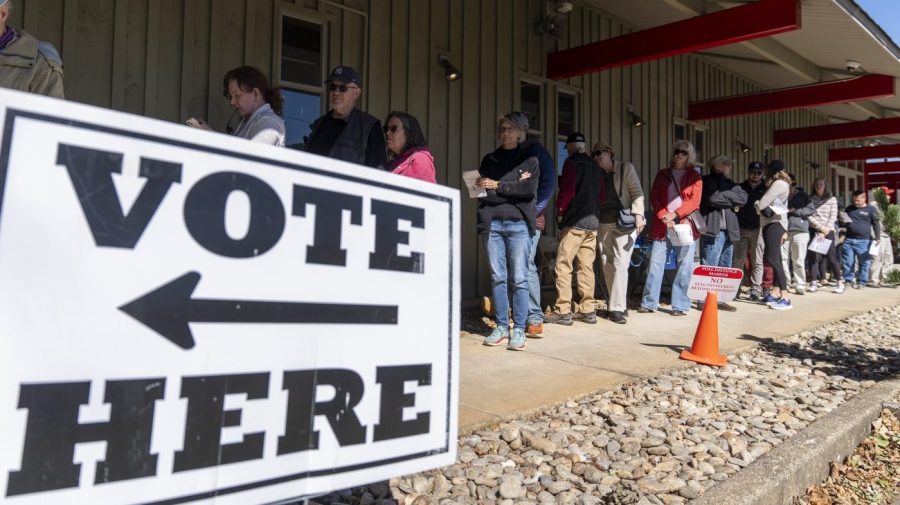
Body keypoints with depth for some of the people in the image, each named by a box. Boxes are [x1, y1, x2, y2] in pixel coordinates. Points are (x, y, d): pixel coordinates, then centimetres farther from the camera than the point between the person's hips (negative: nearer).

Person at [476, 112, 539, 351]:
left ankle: (519, 330, 0)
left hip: (518, 224, -2)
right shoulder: (489, 160, 18)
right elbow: (481, 190, 11)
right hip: (492, 224, 3)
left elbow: (529, 189, -5)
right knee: (497, 278, 3)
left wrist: (498, 186, -8)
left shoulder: (529, 159, 10)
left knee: (519, 279, -4)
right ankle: (501, 327, 9)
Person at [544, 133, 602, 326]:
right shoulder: (595, 167, 16)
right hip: (592, 222, 7)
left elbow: (567, 190, -10)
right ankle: (588, 310, 10)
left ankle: (563, 311, -7)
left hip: (574, 222, -7)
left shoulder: (571, 162, -3)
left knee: (563, 266, -4)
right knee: (587, 266, 9)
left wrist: (560, 212, 3)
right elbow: (601, 195, 17)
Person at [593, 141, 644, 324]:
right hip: (603, 225, 5)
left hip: (623, 224, -5)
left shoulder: (625, 168, 5)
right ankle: (614, 305, 13)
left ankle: (618, 309, -11)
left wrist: (638, 214, -16)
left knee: (620, 264, -11)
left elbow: (637, 192, -3)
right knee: (607, 266, 4)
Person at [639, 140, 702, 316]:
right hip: (662, 225, 1)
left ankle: (680, 305, 3)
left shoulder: (695, 176, 10)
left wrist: (675, 214, -14)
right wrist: (663, 216, -10)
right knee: (656, 263, -2)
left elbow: (694, 201, -2)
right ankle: (649, 302, 3)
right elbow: (654, 198, 6)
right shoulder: (662, 174, 15)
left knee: (684, 266, -2)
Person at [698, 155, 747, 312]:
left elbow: (743, 197, 3)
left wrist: (723, 195, -8)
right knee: (709, 268, -8)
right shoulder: (706, 181, 0)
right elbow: (713, 198, -18)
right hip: (712, 230, -8)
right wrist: (731, 199, -3)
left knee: (725, 268, 10)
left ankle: (719, 299, 17)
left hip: (728, 231, 8)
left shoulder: (729, 183, 20)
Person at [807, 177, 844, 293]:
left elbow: (833, 217, 2)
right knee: (815, 256, -7)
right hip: (814, 230, 0)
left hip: (828, 231, 0)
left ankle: (840, 282, 4)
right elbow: (809, 216, -1)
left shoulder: (832, 199, 8)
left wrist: (825, 231, -7)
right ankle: (813, 282, -4)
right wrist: (820, 227, -11)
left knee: (831, 256, -4)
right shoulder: (810, 199, 8)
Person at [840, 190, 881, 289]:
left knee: (864, 263, 2)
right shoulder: (849, 209, 13)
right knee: (848, 262, 2)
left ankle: (862, 282, 9)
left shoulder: (871, 209, 1)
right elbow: (843, 222, 23)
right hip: (849, 240, 3)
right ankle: (848, 280, 11)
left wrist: (877, 238, -6)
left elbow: (876, 224, 1)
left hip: (864, 241, -3)